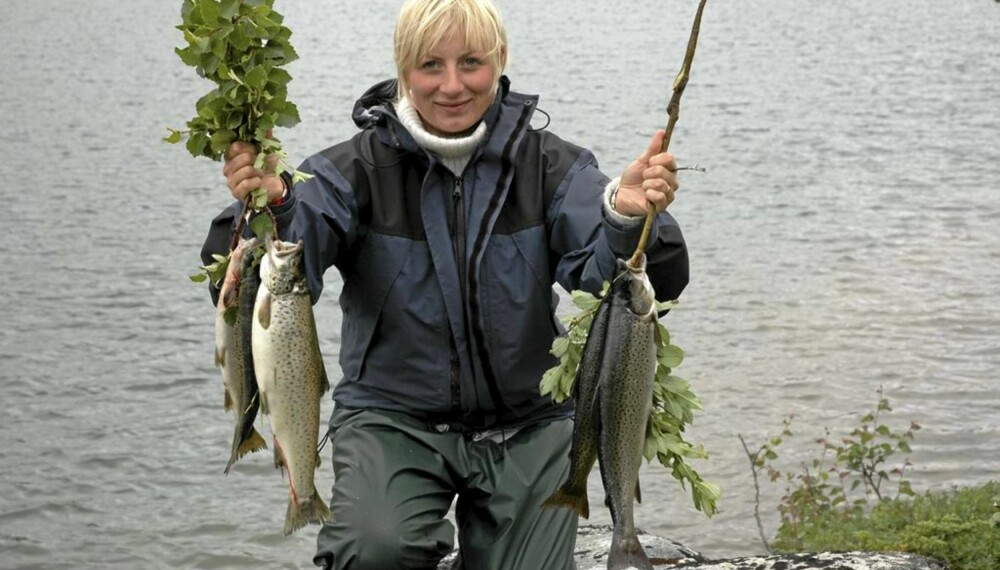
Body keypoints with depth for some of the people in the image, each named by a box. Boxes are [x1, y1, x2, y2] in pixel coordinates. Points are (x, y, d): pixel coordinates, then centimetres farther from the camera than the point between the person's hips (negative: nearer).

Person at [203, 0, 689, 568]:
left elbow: (606, 274, -17)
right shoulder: (356, 169, -7)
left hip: (528, 425, 2)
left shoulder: (550, 165, -3)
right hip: (393, 415, -2)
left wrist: (627, 217, -39)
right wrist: (266, 208, -43)